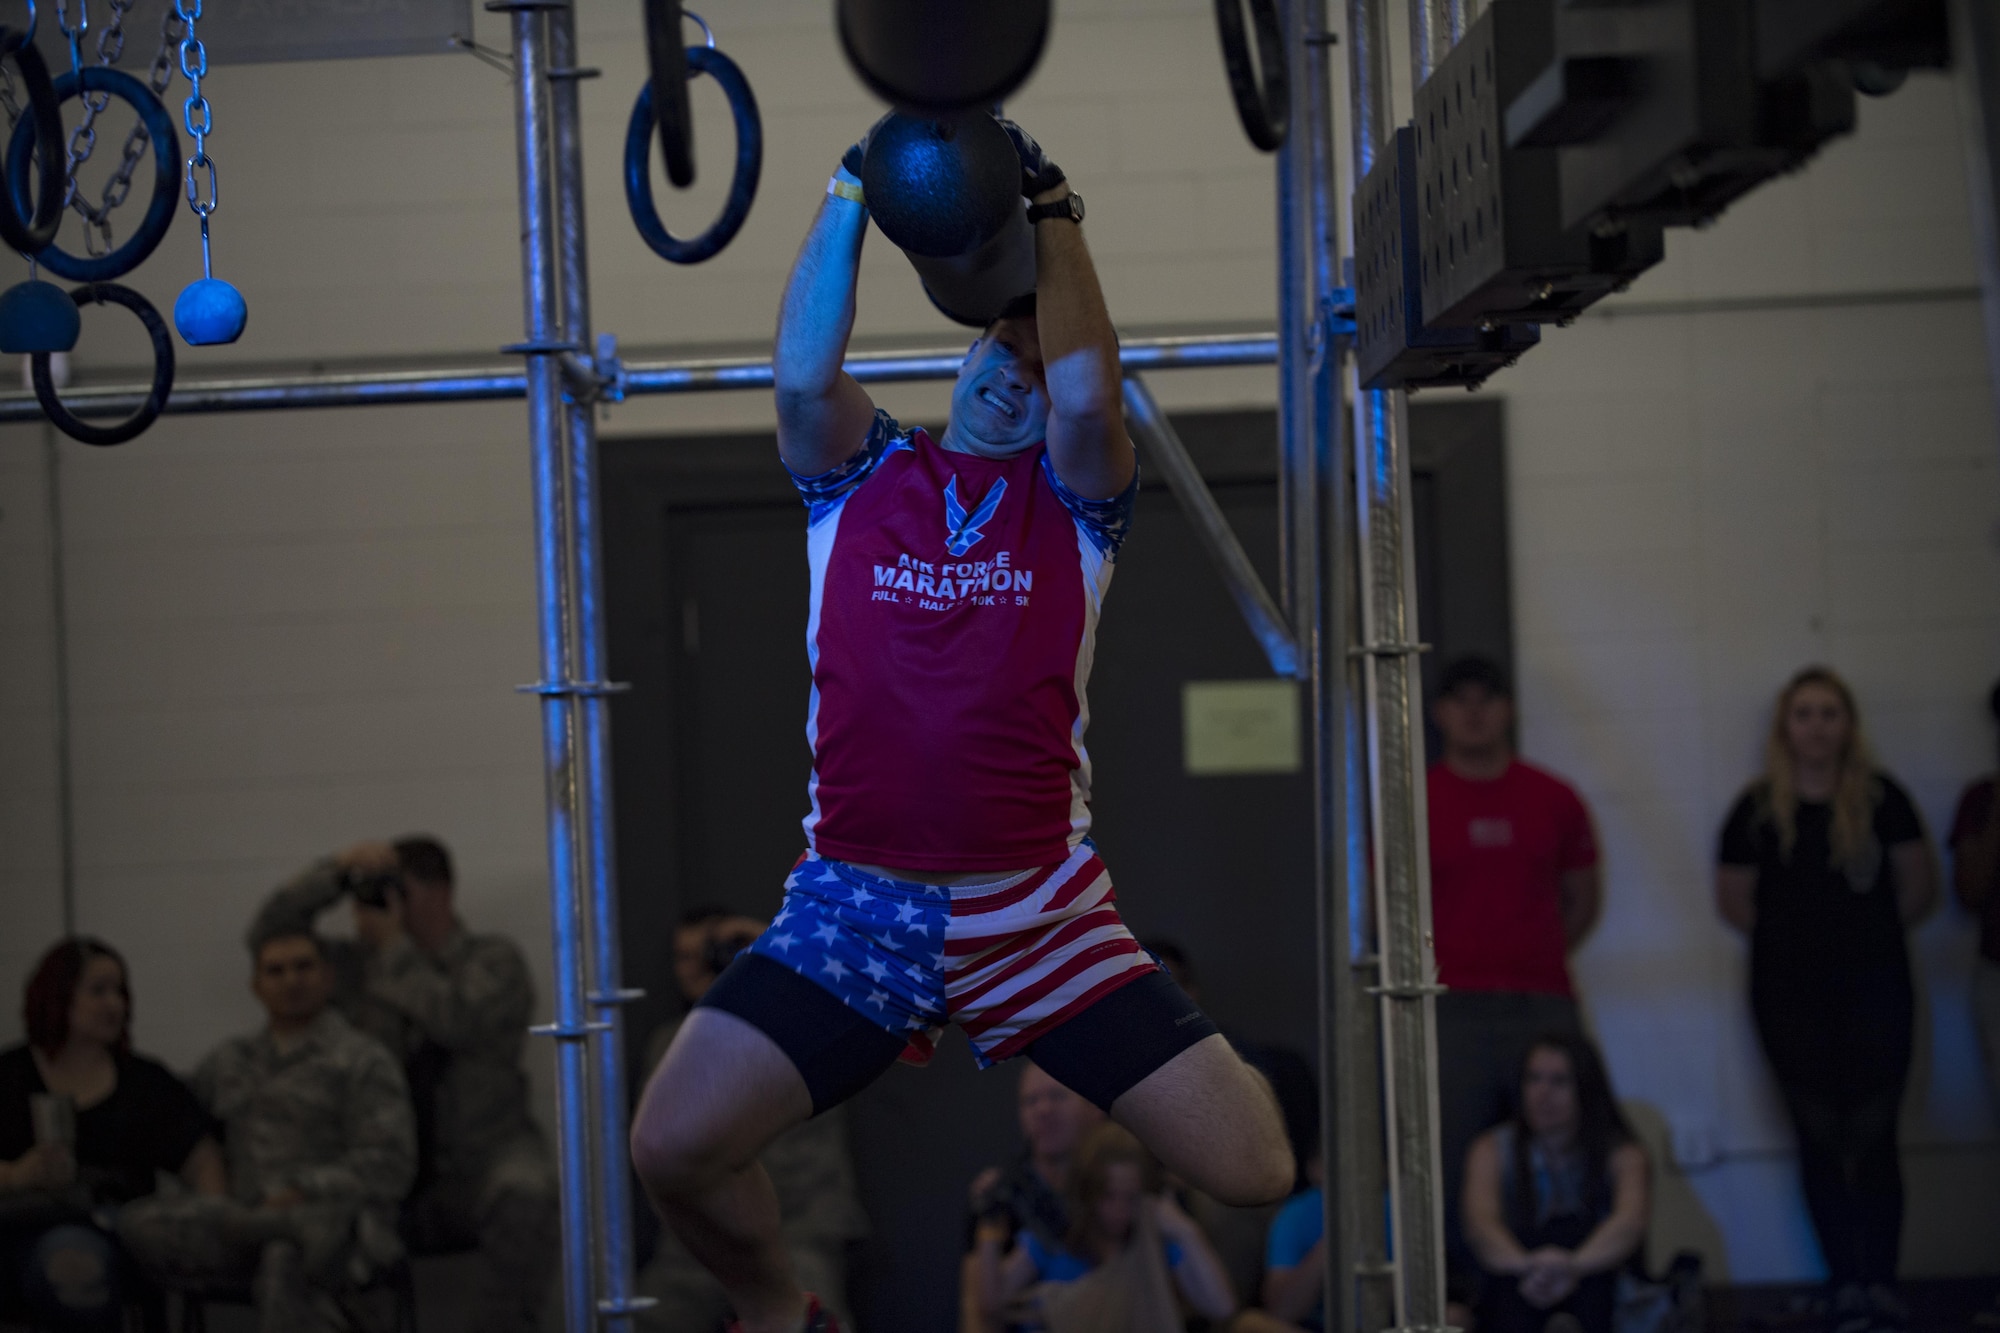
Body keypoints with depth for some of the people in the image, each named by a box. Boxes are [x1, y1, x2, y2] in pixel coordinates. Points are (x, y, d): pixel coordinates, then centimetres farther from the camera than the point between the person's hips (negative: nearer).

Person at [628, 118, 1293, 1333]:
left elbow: (1086, 391, -12)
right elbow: (803, 373, -8)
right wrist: (853, 193, -8)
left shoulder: (1072, 498, 9)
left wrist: (1054, 213, -7)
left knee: (1253, 1172, -11)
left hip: (1042, 912, 0)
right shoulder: (860, 474, 12)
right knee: (674, 1149, -16)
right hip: (855, 908, 1)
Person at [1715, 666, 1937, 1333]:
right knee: (1821, 1141, 3)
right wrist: (1792, 938, 8)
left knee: (1874, 1138, -3)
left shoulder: (1880, 799, 1)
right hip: (1791, 996, 1)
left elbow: (1920, 886, 7)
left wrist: (1870, 929, 8)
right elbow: (1734, 899, 8)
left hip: (1874, 988, -1)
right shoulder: (1758, 809, 1)